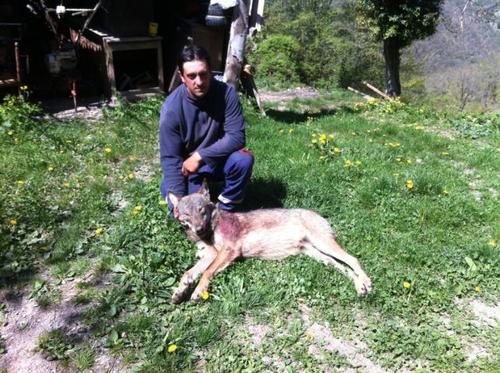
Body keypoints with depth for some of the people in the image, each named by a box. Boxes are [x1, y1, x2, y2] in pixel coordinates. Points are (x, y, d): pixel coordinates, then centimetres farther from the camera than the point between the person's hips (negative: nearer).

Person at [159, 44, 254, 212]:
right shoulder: (171, 108, -22)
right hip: (187, 164, -1)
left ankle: (225, 210, -7)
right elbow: (170, 158, -19)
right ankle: (200, 186, 15)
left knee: (244, 160, -30)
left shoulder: (226, 93, -20)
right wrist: (179, 200, -29)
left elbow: (237, 136, -23)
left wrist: (200, 156, -29)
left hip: (218, 159, 1)